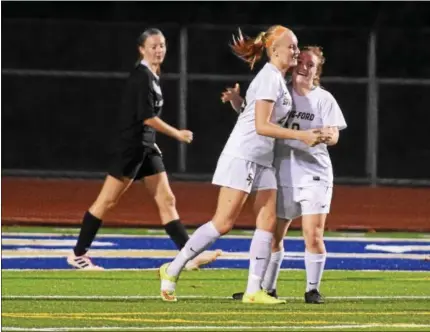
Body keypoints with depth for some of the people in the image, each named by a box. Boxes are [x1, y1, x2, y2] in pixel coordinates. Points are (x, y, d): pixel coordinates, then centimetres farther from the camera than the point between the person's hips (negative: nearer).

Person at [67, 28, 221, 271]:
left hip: (147, 148, 9)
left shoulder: (153, 77, 13)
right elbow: (148, 117, -19)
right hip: (130, 147, -9)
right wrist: (178, 134, -11)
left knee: (167, 200, 4)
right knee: (107, 201, -4)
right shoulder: (142, 77, -15)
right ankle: (78, 255, 3)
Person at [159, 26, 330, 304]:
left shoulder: (279, 79, 15)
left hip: (263, 160, 9)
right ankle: (172, 271, -1)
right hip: (243, 155, -9)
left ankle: (254, 290, -2)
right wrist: (301, 136, -20)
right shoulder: (270, 78, -14)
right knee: (224, 223, -9)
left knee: (268, 221, 0)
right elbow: (261, 125, -20)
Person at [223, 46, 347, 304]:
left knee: (313, 235, -10)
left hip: (314, 175, -3)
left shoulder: (323, 99, 1)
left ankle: (313, 289, 2)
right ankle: (266, 287, 19)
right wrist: (235, 99, -4)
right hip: (283, 175, 3)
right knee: (272, 234, 7)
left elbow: (333, 136, -4)